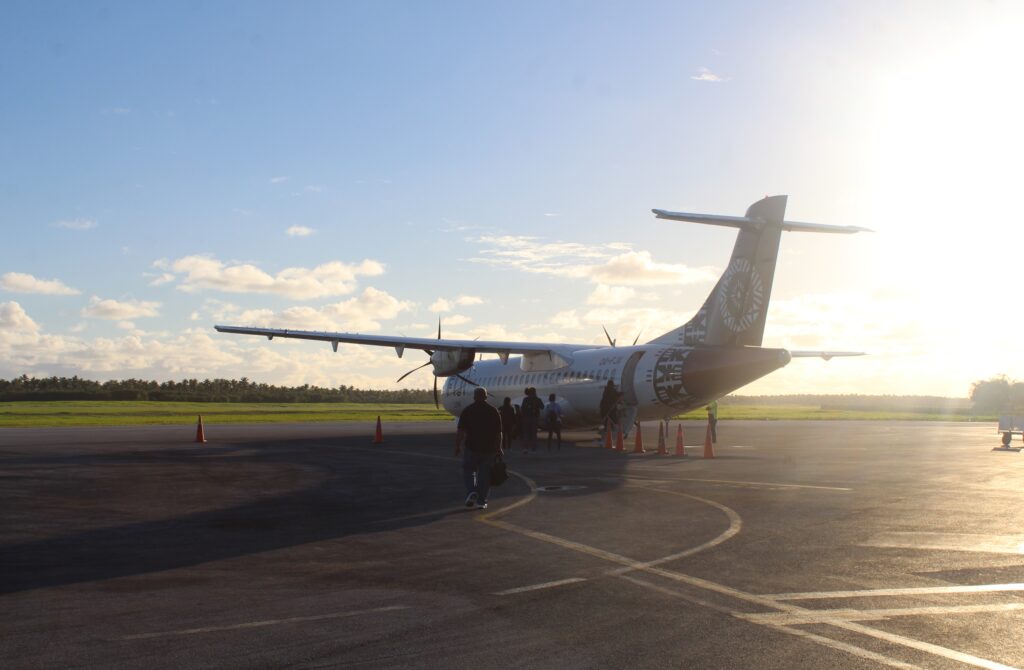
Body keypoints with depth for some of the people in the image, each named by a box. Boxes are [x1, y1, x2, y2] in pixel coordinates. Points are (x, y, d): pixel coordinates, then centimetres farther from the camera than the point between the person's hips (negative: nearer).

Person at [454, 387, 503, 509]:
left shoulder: (467, 411, -3)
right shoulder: (494, 411, 3)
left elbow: (461, 431, -8)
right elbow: (499, 433, 4)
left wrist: (457, 446, 0)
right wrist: (499, 449, 12)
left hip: (472, 448, -1)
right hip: (489, 449, 2)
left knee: (468, 471, 15)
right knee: (484, 475, 9)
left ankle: (471, 492, -7)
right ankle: (481, 501, 8)